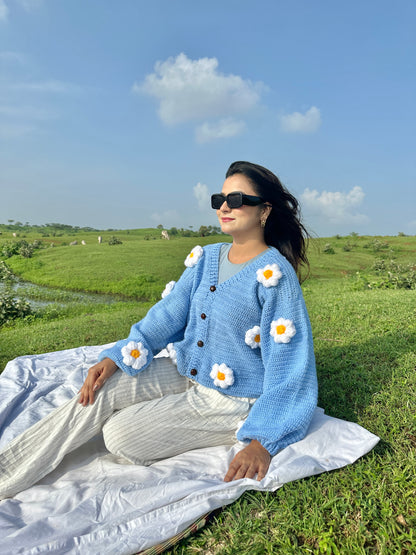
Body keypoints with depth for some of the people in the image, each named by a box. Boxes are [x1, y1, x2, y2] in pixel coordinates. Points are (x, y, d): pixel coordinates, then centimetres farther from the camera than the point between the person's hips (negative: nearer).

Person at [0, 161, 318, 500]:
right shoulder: (206, 258, 2)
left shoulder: (275, 274, -19)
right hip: (186, 371, 6)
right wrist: (115, 358, -10)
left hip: (232, 398, -6)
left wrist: (263, 441, -24)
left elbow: (288, 362, -20)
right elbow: (169, 313, 1)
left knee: (121, 435, -18)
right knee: (99, 392, -10)